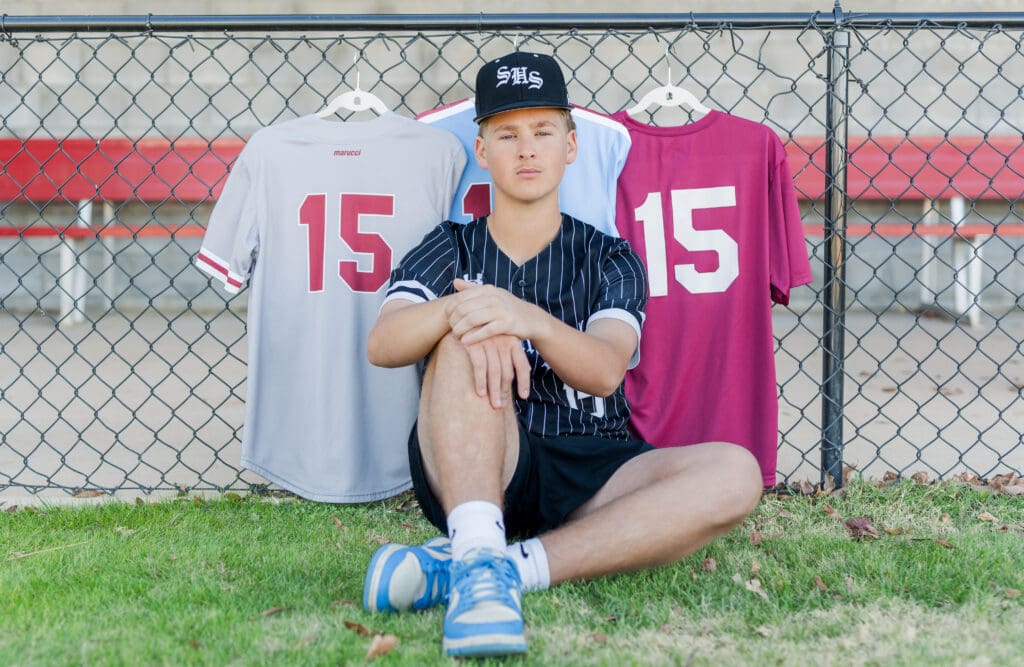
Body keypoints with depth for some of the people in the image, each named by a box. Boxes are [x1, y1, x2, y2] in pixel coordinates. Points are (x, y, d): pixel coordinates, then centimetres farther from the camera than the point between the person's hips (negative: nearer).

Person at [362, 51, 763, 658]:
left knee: (734, 472, -25)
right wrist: (456, 312, -31)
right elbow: (381, 345, -9)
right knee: (468, 333, -27)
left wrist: (529, 320, -31)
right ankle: (478, 560, -45)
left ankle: (506, 567, -38)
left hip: (589, 479, 1)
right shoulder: (451, 250, 12)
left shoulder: (610, 261, 13)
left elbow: (605, 371, -9)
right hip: (474, 473, -1)